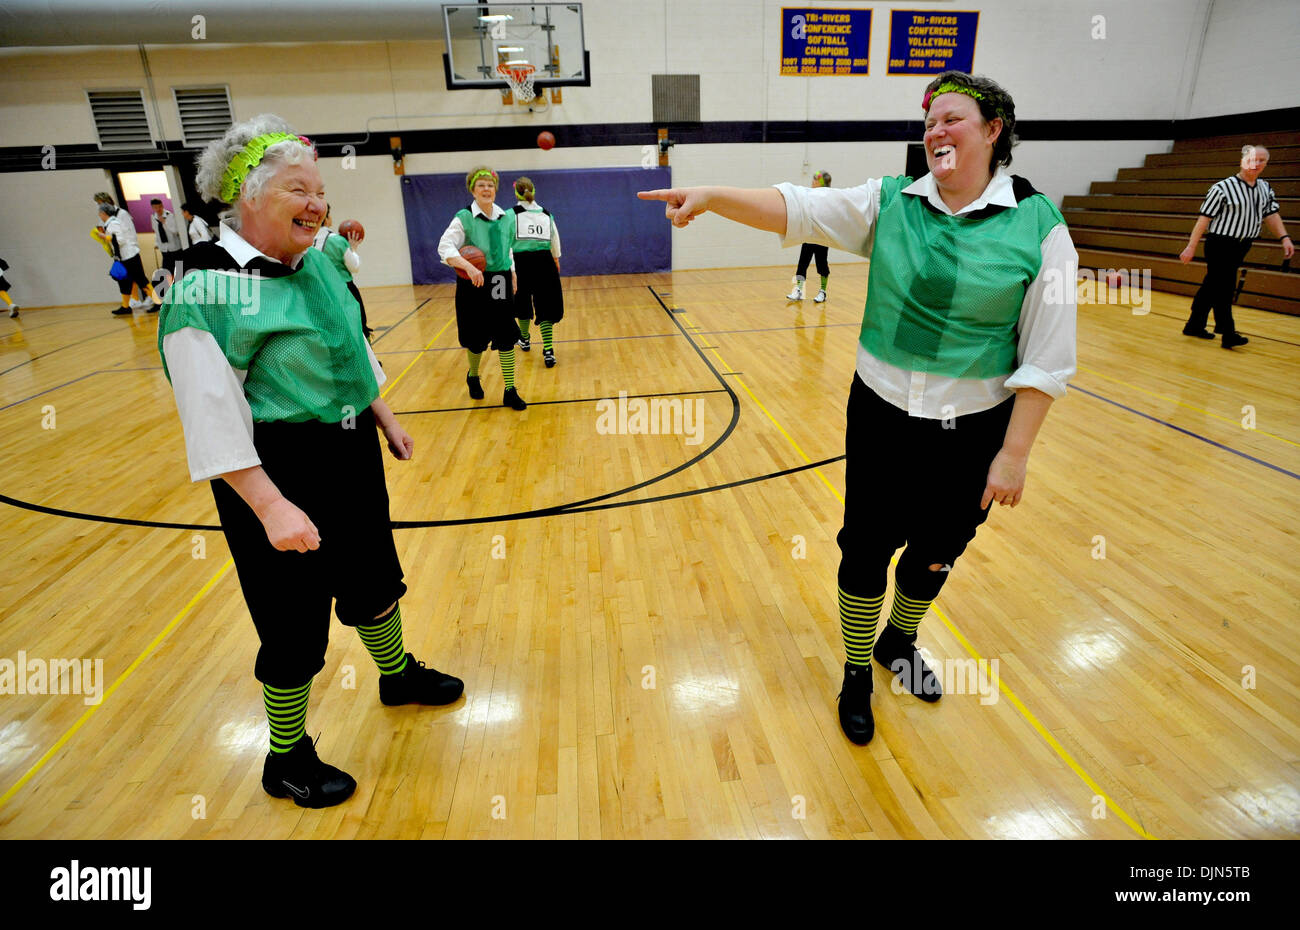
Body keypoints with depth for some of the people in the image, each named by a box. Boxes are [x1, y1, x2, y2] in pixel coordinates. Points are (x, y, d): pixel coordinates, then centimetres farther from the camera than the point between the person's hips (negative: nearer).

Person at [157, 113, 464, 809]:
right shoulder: (209, 287, -19)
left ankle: (398, 675, 50)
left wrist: (383, 417, 19)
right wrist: (271, 507, -24)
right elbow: (212, 418, -21)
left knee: (373, 579, 24)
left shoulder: (318, 260, 4)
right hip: (280, 471, -7)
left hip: (351, 452, 8)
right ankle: (287, 759, 30)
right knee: (295, 622, 6)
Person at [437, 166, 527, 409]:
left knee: (506, 339, 0)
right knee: (477, 339, 7)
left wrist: (512, 273, 16)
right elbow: (444, 248, -17)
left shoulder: (505, 218, 6)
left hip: (501, 285, 4)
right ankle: (473, 377, 37)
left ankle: (510, 392, 7)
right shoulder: (464, 218, -9)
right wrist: (468, 266, -31)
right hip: (475, 285, -3)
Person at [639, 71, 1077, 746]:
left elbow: (1046, 360, -8)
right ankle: (857, 674, 33)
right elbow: (795, 208, -13)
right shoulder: (890, 203, -2)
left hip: (974, 431, 0)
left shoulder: (1038, 226, -8)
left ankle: (898, 641, 49)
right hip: (882, 416, 1)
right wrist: (711, 196, -27)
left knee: (936, 554, 18)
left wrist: (1013, 453, -9)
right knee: (867, 550, 8)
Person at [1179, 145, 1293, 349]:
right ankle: (1228, 334, -10)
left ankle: (1194, 326, 22)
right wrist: (1191, 247, -13)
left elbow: (1271, 214, 12)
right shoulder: (1223, 188, -11)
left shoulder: (1265, 188, 10)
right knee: (1223, 289, -9)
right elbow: (1204, 218, -11)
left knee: (1211, 287, 13)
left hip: (1241, 247, 7)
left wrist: (1284, 237, 1)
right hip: (1220, 246, -7)